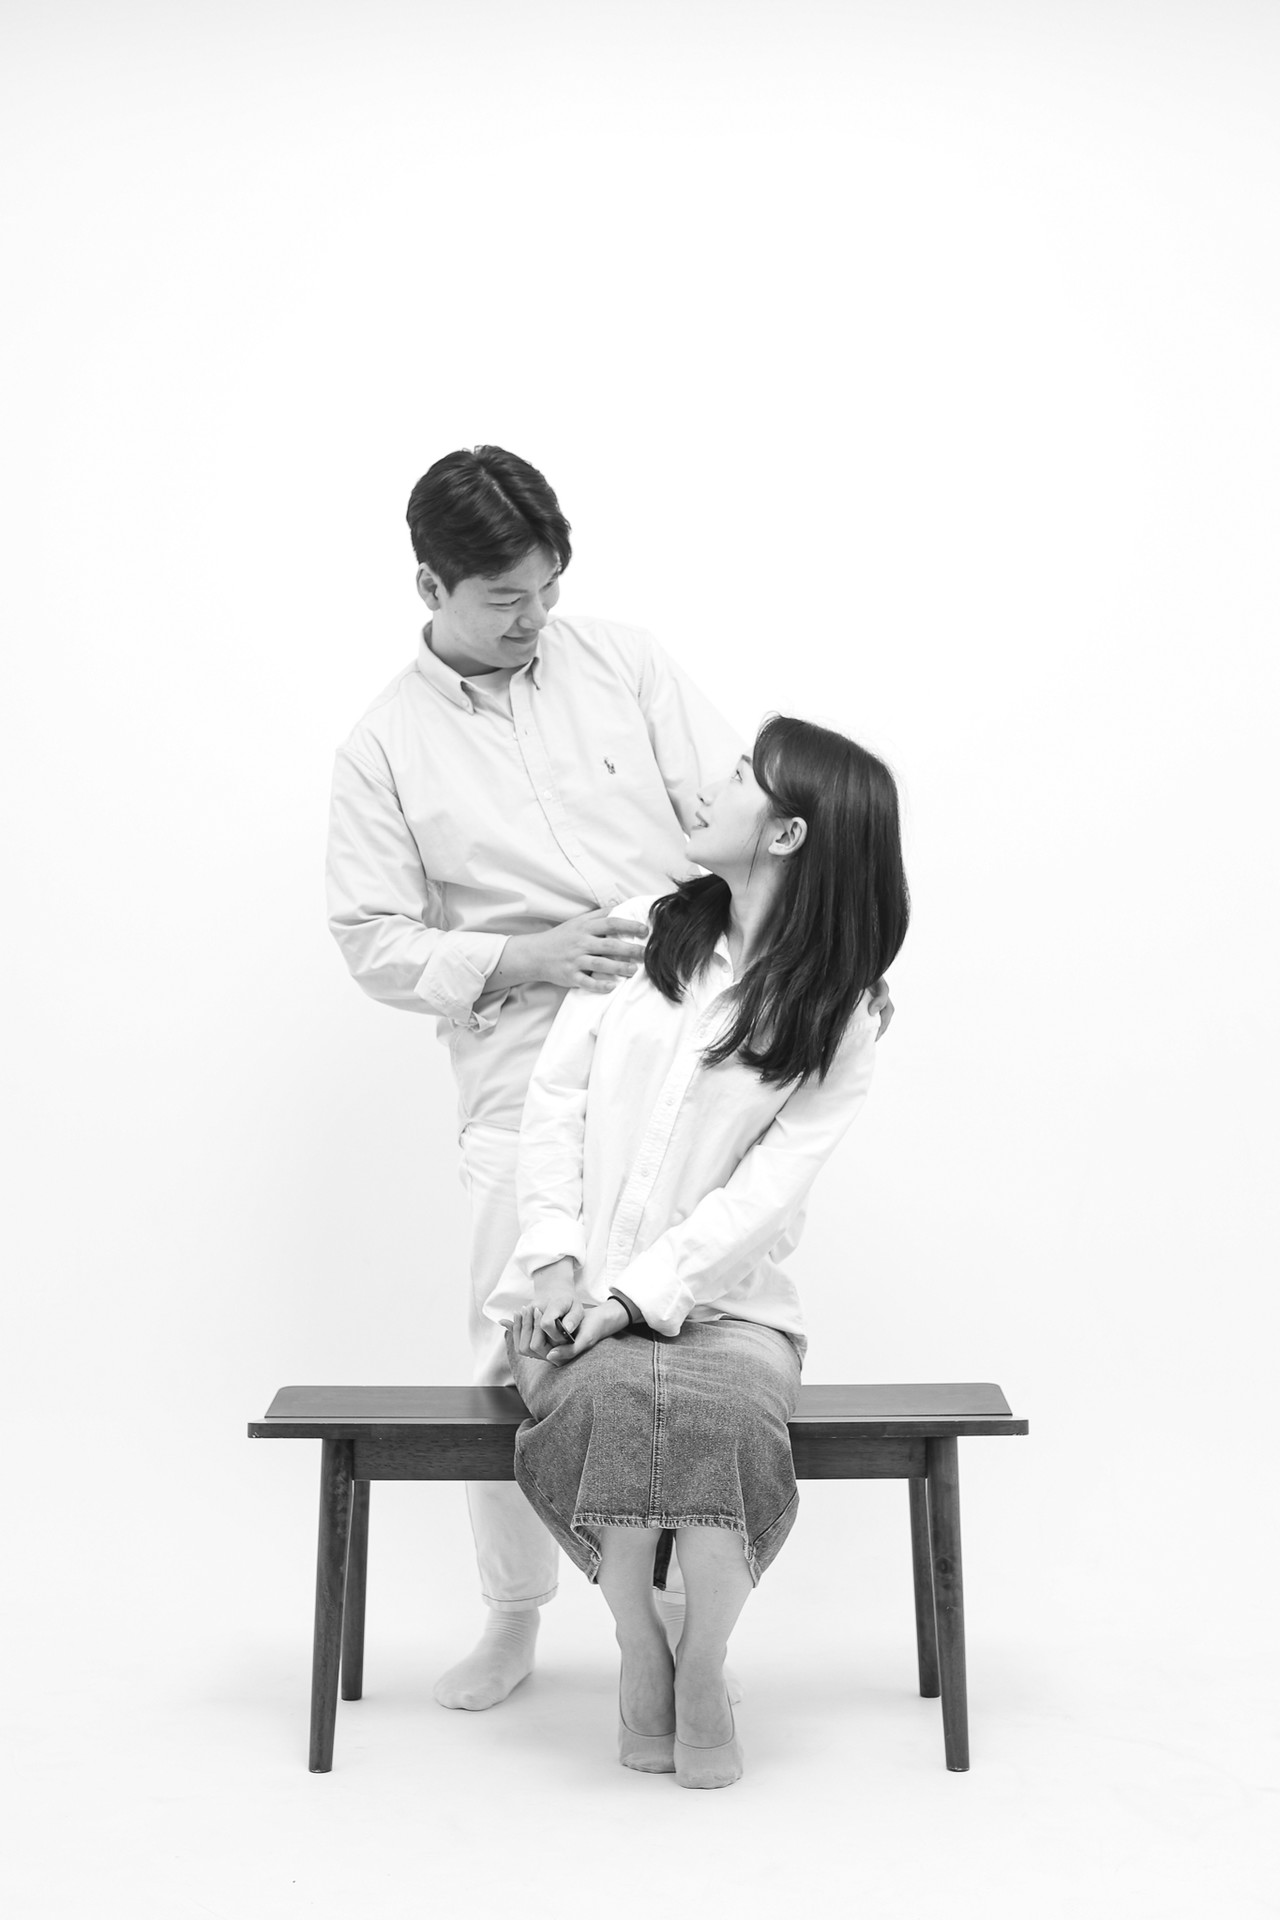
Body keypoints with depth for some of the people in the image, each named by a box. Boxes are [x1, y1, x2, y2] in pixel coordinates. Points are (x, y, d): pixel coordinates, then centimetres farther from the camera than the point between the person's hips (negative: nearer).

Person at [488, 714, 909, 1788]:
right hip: (580, 1293, 1)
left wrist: (636, 1293, -20)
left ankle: (704, 1671, -10)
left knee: (727, 1412, -33)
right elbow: (555, 1100, 6)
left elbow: (762, 1193, -9)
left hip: (724, 1295, -1)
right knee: (612, 1399, -30)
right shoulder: (643, 935, 8)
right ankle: (640, 1660, -9)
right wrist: (557, 1256, -7)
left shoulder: (837, 1025, 0)